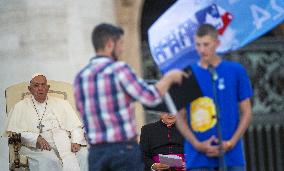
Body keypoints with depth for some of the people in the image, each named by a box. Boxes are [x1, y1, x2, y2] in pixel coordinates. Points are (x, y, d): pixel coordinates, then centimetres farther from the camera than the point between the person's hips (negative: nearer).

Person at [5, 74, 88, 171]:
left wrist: (76, 142, -4)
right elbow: (12, 131, 2)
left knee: (84, 155, -27)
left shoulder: (61, 104, 24)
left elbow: (76, 126, 18)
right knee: (48, 159, -36)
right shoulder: (21, 107, 15)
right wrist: (36, 138, -12)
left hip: (65, 143, 3)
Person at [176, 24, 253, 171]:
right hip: (198, 158, 0)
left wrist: (232, 142, -7)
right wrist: (197, 145, -8)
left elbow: (246, 112, 6)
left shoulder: (236, 71, 4)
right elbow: (180, 117, 6)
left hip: (232, 156, 0)